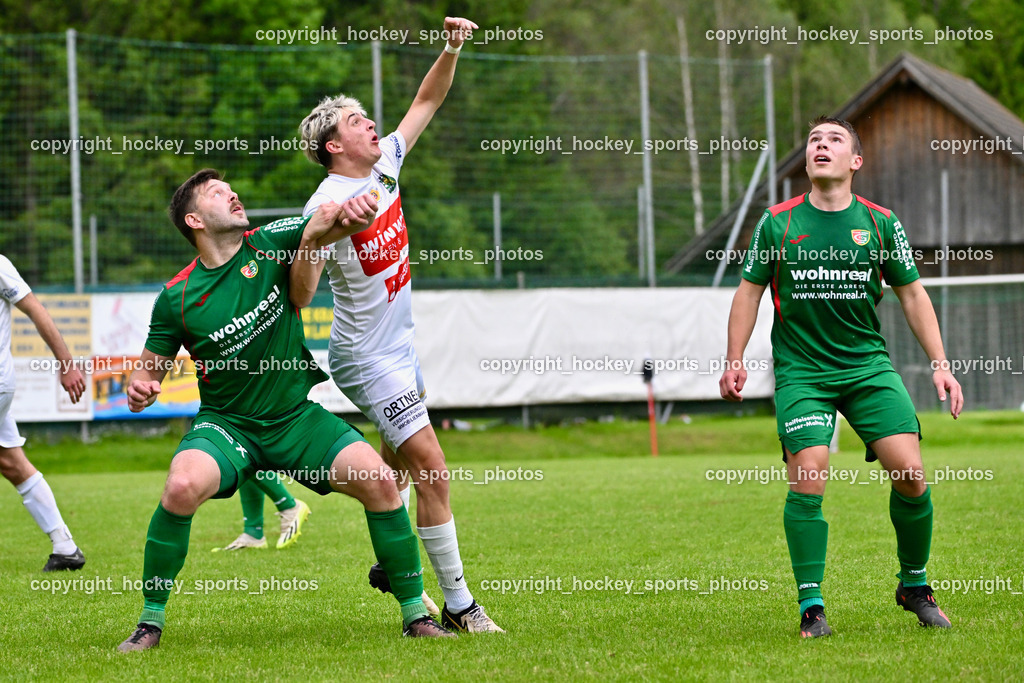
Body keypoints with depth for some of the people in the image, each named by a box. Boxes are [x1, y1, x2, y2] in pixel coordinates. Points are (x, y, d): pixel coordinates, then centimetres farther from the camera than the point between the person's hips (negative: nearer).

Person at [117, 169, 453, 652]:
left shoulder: (270, 245, -5)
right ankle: (151, 621, -14)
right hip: (225, 422, -2)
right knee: (183, 486, -31)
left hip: (297, 417, 2)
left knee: (379, 481, -17)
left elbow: (324, 226, -20)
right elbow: (151, 368, 4)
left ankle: (414, 613, -1)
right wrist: (140, 390, -19)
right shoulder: (176, 298, -7)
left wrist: (350, 211, -44)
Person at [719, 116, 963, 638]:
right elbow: (750, 290, 9)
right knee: (808, 481, -16)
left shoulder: (880, 223, 3)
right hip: (800, 372, -1)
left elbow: (912, 294, 10)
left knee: (910, 474, -10)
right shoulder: (778, 223, 1)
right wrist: (734, 361, 2)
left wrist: (939, 364, 4)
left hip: (868, 365, 1)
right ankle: (811, 606, -6)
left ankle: (914, 585, 12)